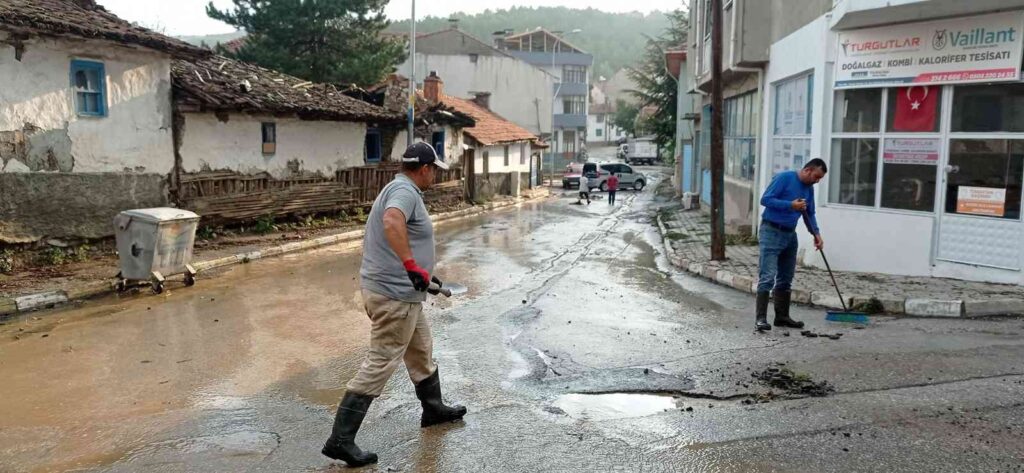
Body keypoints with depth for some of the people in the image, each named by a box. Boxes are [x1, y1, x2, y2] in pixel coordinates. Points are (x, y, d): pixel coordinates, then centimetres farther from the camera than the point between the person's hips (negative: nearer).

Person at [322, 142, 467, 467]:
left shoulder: (401, 189, 17)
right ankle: (341, 439, -2)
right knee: (381, 363, -6)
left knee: (421, 351, 24)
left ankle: (433, 408, 43)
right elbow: (392, 223, -38)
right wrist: (412, 266, -37)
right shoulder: (405, 191, -15)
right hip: (395, 294, -11)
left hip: (398, 291, 11)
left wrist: (422, 273, 32)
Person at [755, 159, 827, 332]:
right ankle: (761, 318, -13)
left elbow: (810, 214, 18)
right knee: (767, 277, -13)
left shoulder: (809, 188, 11)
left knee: (785, 278, 12)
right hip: (771, 232, -8)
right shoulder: (784, 178, -11)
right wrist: (790, 205, -23)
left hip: (790, 235, 8)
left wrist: (816, 234, 3)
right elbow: (765, 199, -16)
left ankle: (782, 316, 21)